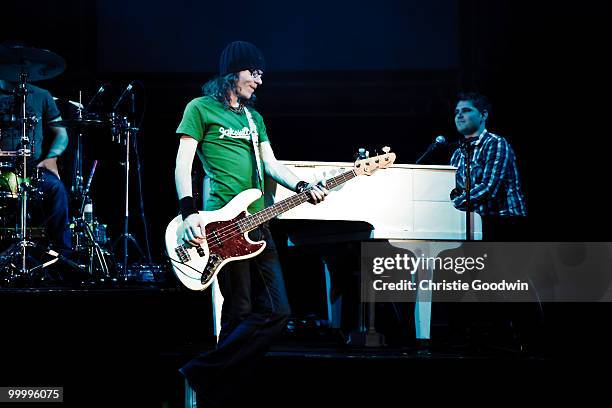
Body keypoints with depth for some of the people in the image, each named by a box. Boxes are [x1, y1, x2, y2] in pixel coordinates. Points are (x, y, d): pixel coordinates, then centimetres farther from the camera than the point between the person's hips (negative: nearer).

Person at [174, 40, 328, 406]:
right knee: (240, 313, -10)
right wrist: (190, 213, -16)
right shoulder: (201, 109, 1)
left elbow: (271, 164, 19)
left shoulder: (253, 117, 23)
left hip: (256, 222, 8)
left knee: (276, 311, 1)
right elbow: (183, 164, -5)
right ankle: (204, 378, 2)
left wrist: (303, 188, 1)